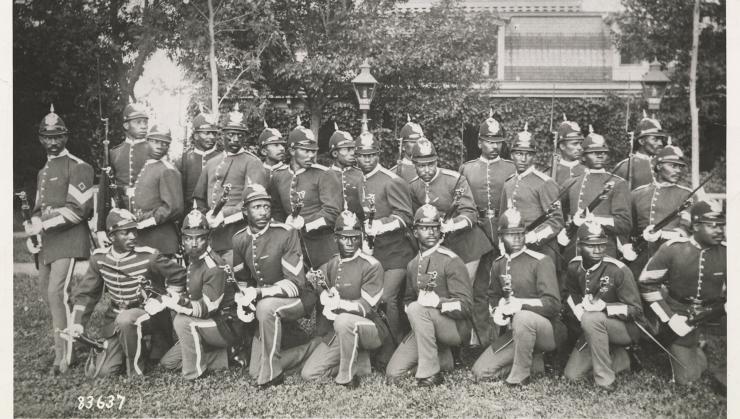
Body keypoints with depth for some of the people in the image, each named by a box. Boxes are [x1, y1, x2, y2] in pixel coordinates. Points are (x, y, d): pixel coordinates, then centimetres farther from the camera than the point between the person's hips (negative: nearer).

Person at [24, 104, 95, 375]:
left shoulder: (78, 168, -7)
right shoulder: (43, 172, 21)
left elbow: (78, 209, -15)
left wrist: (44, 224, -18)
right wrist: (33, 224, 3)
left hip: (69, 240, -9)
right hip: (48, 241, 9)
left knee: (57, 292, -15)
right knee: (45, 291, 13)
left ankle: (63, 356, -7)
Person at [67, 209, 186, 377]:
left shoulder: (148, 256, -14)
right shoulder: (99, 258, -2)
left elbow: (178, 275, -6)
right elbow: (85, 292, 6)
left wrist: (162, 301, -11)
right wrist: (77, 322, -3)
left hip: (149, 314, -4)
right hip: (116, 321, 4)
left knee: (125, 319, -39)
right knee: (100, 372, -5)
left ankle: (136, 373, -15)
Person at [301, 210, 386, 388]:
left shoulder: (371, 265, -10)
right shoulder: (329, 266, 8)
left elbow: (366, 307, -15)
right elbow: (324, 300, 3)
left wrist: (339, 304, -28)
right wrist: (328, 303, -21)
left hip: (371, 329, -6)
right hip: (339, 332, 6)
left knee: (344, 321, -39)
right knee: (308, 373, -4)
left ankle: (347, 377, -20)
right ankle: (359, 363, 11)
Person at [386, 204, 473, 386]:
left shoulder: (451, 261, -11)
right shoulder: (413, 265, 11)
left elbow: (464, 305, -15)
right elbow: (408, 299, 22)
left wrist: (437, 301, -29)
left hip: (457, 329, -6)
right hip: (425, 327, 6)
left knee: (417, 308, -33)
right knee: (394, 373, -5)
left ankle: (430, 374, -23)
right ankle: (442, 359, 15)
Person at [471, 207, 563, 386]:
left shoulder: (541, 262, -12)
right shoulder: (498, 265, 7)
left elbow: (552, 304, -18)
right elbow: (494, 297, 23)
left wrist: (519, 303, -25)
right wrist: (498, 311, 1)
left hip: (548, 331, -6)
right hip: (515, 331, 6)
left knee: (522, 317, -41)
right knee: (480, 371, -5)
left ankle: (520, 376, -21)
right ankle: (535, 363, 10)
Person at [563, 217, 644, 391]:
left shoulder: (618, 270, -22)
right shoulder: (574, 266, -5)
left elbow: (636, 310, -17)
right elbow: (572, 295, 15)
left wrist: (605, 307, -29)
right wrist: (579, 313, -5)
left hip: (626, 328, -6)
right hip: (594, 329, 6)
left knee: (592, 319, -37)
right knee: (572, 375, -1)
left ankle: (605, 381, -26)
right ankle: (618, 358, 19)